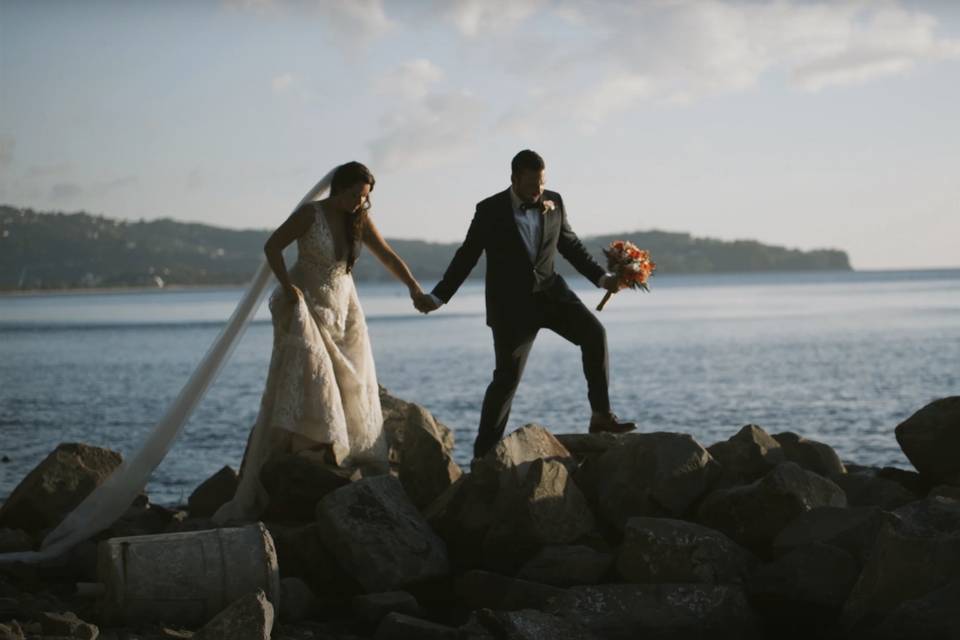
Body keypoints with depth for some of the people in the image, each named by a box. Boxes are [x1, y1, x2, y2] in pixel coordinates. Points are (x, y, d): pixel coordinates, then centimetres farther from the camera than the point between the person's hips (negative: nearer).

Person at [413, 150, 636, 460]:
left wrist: (602, 277, 2)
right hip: (511, 303, -3)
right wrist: (437, 297, -7)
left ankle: (601, 415, -14)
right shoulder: (490, 210, -8)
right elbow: (466, 256, -2)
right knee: (507, 376, -4)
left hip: (550, 291, 3)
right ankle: (484, 452, 8)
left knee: (594, 331, -20)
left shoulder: (554, 202, 2)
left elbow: (570, 245, 12)